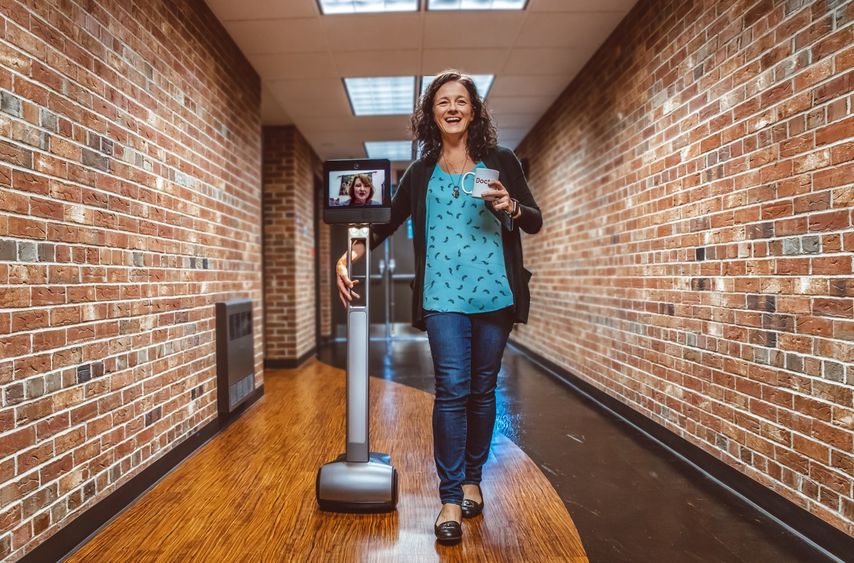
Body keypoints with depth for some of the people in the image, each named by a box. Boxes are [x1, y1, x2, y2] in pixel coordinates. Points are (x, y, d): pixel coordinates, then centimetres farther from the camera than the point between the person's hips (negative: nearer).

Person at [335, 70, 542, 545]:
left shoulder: (501, 162, 9)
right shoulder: (421, 173, 12)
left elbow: (535, 222, 8)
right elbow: (388, 223, 14)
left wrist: (510, 207, -13)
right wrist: (350, 255, 0)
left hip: (495, 293, 1)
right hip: (444, 295, 0)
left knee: (483, 390, 8)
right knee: (452, 390, -6)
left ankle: (472, 480, 26)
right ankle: (451, 498, 4)